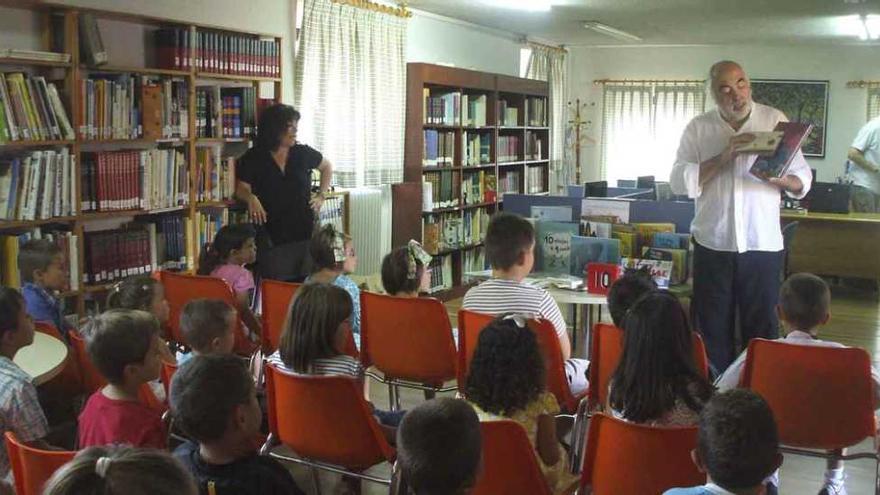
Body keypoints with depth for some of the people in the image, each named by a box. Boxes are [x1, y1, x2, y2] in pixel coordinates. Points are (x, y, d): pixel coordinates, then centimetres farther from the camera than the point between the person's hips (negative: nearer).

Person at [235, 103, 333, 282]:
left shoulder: (303, 153, 6)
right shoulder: (253, 158, 1)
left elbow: (327, 167, 22)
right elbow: (241, 188, -1)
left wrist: (321, 195, 12)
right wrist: (251, 198, -23)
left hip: (304, 233, 2)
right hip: (271, 237, -2)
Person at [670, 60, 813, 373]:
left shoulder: (776, 121, 3)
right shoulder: (698, 128, 3)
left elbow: (803, 180, 4)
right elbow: (679, 181, -6)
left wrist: (781, 178, -19)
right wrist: (723, 158, -16)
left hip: (763, 244, 0)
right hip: (713, 244, 1)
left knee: (762, 333, 5)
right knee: (713, 332, 8)